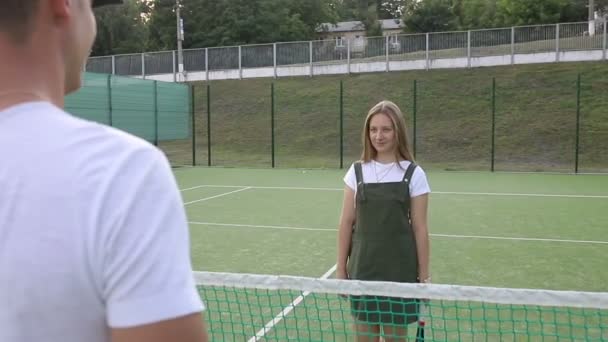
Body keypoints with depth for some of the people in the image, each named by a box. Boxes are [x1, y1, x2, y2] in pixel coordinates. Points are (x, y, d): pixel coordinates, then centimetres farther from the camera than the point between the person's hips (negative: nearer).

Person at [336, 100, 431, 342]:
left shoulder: (413, 174, -5)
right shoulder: (357, 171, 1)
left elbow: (419, 228, -3)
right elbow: (346, 223, 4)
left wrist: (424, 276, -2)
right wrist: (341, 269, 3)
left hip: (399, 272, -2)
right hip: (362, 270, 2)